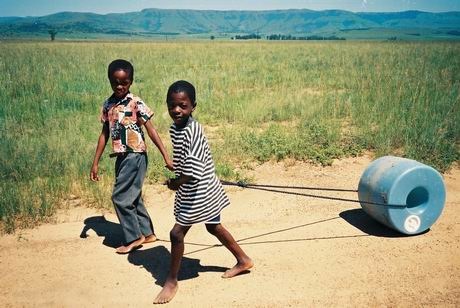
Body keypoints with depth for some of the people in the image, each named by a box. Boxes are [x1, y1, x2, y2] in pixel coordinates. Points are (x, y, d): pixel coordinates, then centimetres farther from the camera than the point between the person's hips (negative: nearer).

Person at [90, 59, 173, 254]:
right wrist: (95, 163, 11)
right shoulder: (108, 105, 7)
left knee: (120, 197, -5)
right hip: (121, 157, 7)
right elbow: (104, 134, 11)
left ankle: (134, 237, 11)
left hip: (135, 156, -7)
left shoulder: (136, 103, -11)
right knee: (132, 196, 15)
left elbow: (151, 131, -12)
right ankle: (147, 233, 29)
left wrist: (166, 157, -16)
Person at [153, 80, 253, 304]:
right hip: (191, 191, 10)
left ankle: (172, 281, 14)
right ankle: (243, 260, 39)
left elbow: (194, 167, -33)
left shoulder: (192, 130, -25)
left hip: (200, 192, -10)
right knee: (214, 227, 22)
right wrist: (176, 181, 1)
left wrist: (177, 183, -21)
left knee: (177, 232, -4)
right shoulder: (175, 128, 3)